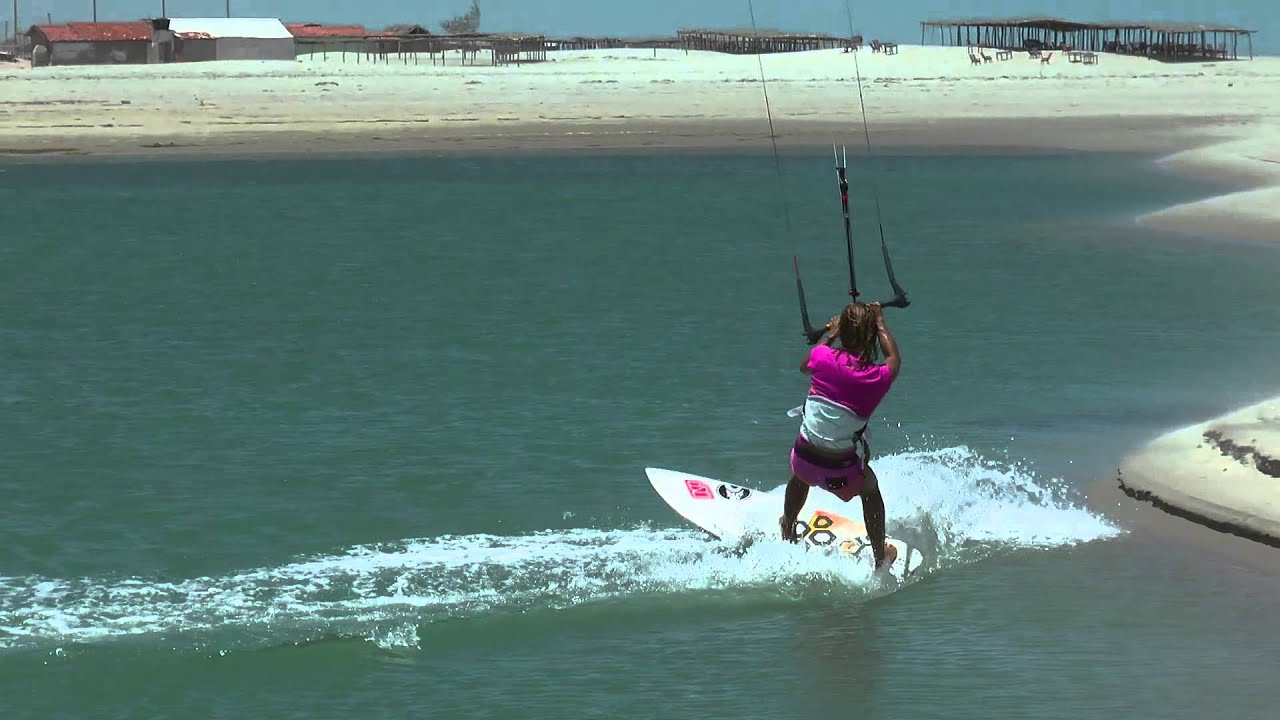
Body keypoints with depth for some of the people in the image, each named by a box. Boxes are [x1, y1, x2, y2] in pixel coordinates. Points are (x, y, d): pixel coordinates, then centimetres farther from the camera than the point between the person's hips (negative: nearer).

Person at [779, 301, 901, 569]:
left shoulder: (823, 356, -11)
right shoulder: (878, 378, -14)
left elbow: (804, 366, 17)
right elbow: (894, 358, 13)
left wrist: (830, 335, 28)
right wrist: (880, 322, 23)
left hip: (803, 459, 2)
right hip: (840, 471, -2)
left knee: (800, 475, 40)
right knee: (870, 488, 32)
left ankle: (788, 532, 63)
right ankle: (880, 558, 43)